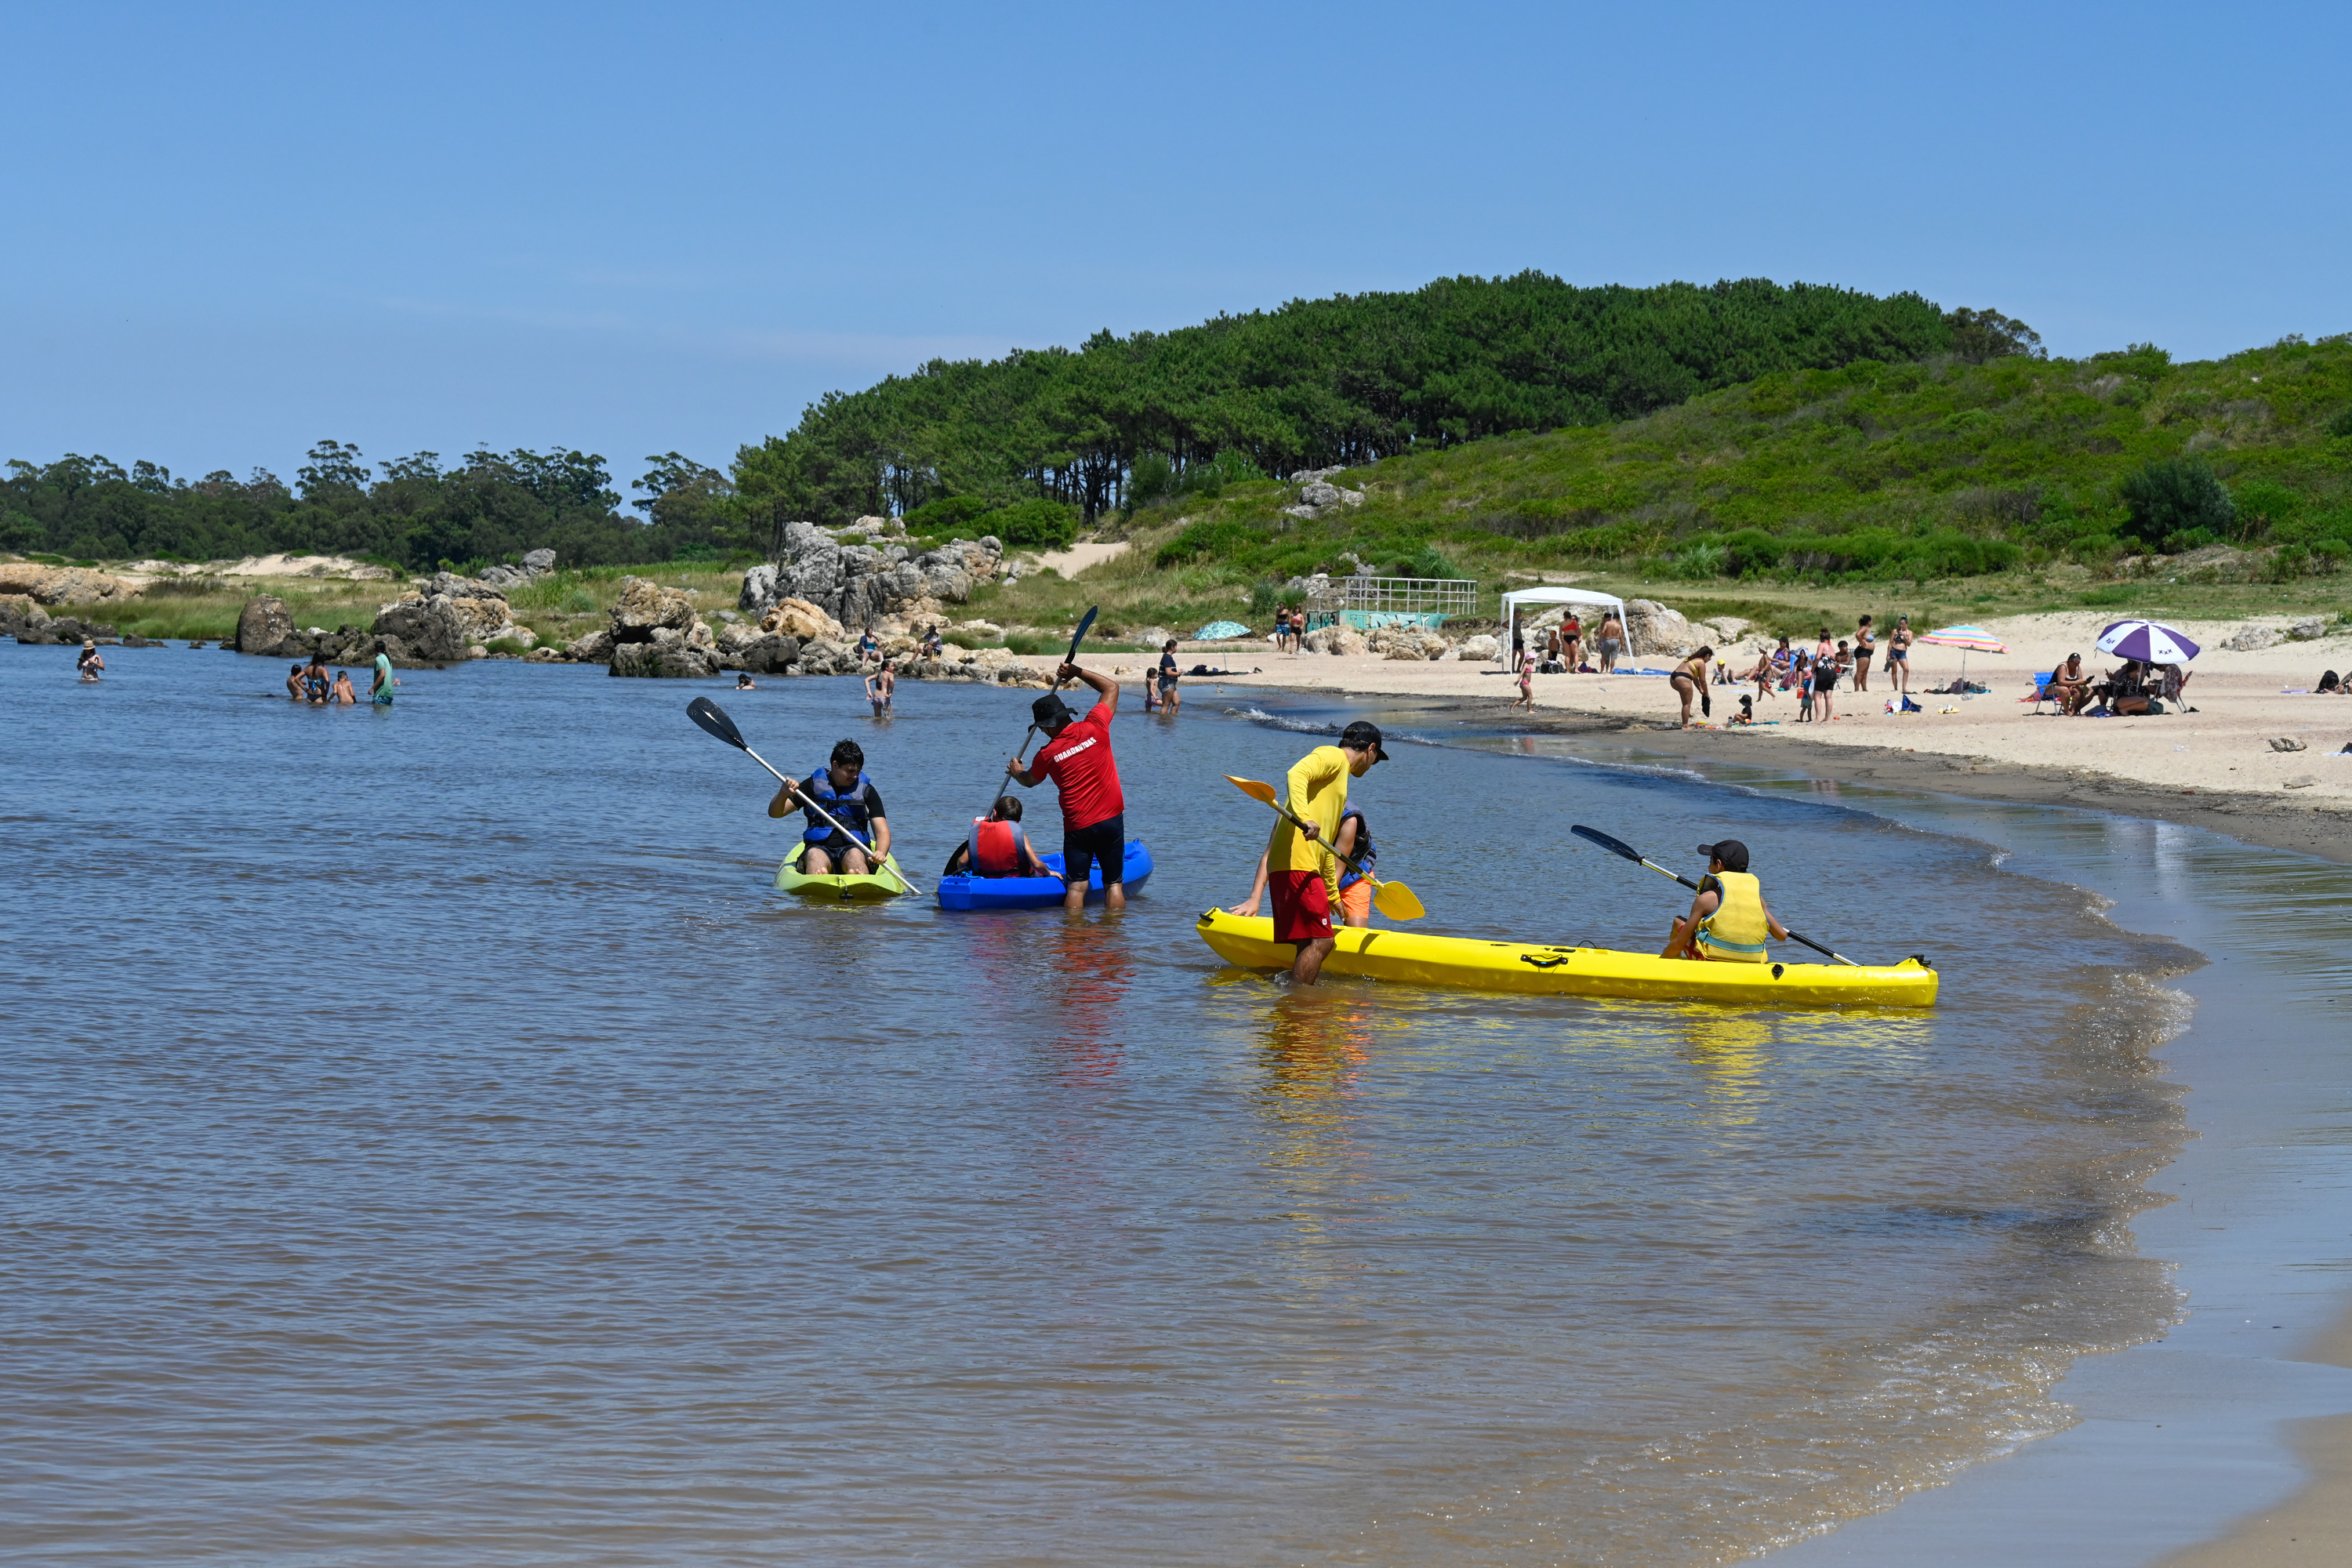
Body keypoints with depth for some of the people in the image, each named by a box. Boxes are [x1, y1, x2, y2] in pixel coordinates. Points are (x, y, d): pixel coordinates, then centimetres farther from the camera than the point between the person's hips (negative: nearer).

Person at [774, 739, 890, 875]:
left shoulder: (866, 790, 11)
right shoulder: (813, 785, 11)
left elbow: (882, 831, 3)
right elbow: (774, 812, 9)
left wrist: (881, 853, -21)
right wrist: (783, 793, -15)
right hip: (819, 847, 0)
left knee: (855, 854, -35)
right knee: (815, 855, -35)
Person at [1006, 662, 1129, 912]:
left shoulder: (1048, 754, -4)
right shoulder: (1094, 728, -5)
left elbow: (1029, 781, 20)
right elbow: (1111, 687, 10)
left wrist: (1017, 773, 42)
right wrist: (1077, 673, 15)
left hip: (1077, 826, -1)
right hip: (1111, 820, 1)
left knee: (1076, 886, 1)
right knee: (1114, 883, 4)